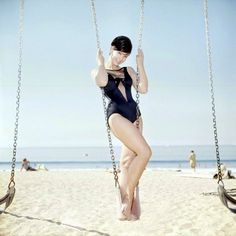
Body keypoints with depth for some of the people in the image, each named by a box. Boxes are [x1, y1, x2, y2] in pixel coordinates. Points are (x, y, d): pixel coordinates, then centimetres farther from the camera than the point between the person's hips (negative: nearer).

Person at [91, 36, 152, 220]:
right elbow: (102, 82, -16)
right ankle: (128, 197, -10)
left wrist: (140, 65, 6)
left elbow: (143, 89, 7)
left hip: (135, 115, 5)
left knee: (127, 163, 0)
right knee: (145, 152, -20)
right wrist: (101, 62, -1)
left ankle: (126, 209, 2)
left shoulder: (128, 71, 21)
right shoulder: (98, 71, 9)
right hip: (117, 115, -5)